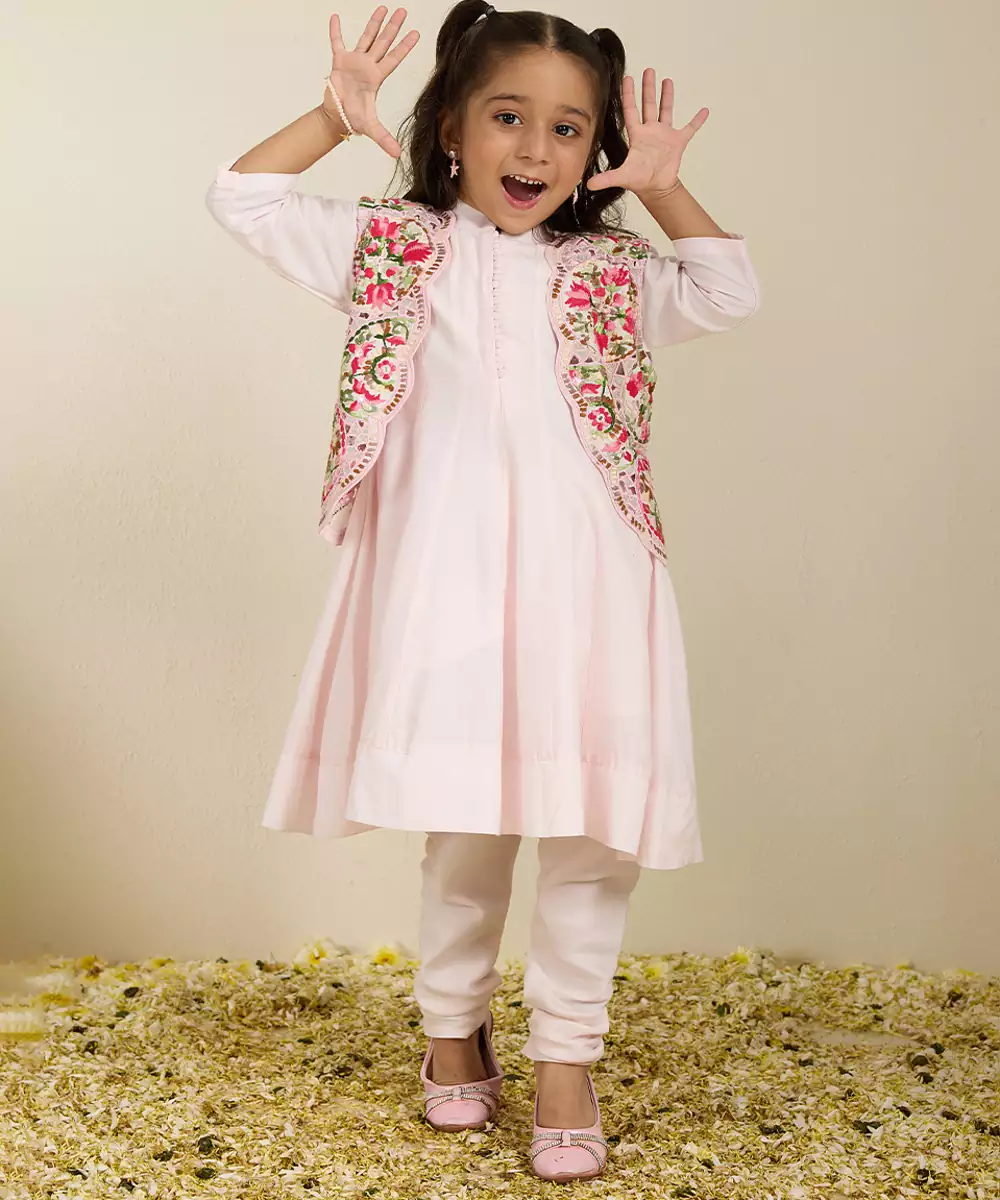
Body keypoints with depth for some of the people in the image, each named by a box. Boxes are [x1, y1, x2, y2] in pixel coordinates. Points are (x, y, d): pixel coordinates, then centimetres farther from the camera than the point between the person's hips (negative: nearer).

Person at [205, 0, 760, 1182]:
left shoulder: (609, 276, 13)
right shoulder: (394, 247, 10)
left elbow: (731, 292, 10)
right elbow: (241, 198, 9)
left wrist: (664, 190, 3)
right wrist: (336, 117, 1)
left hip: (580, 585, 2)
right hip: (448, 583, -1)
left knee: (595, 821, -3)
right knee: (460, 820, 6)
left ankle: (566, 1055, 12)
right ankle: (454, 1024, 29)